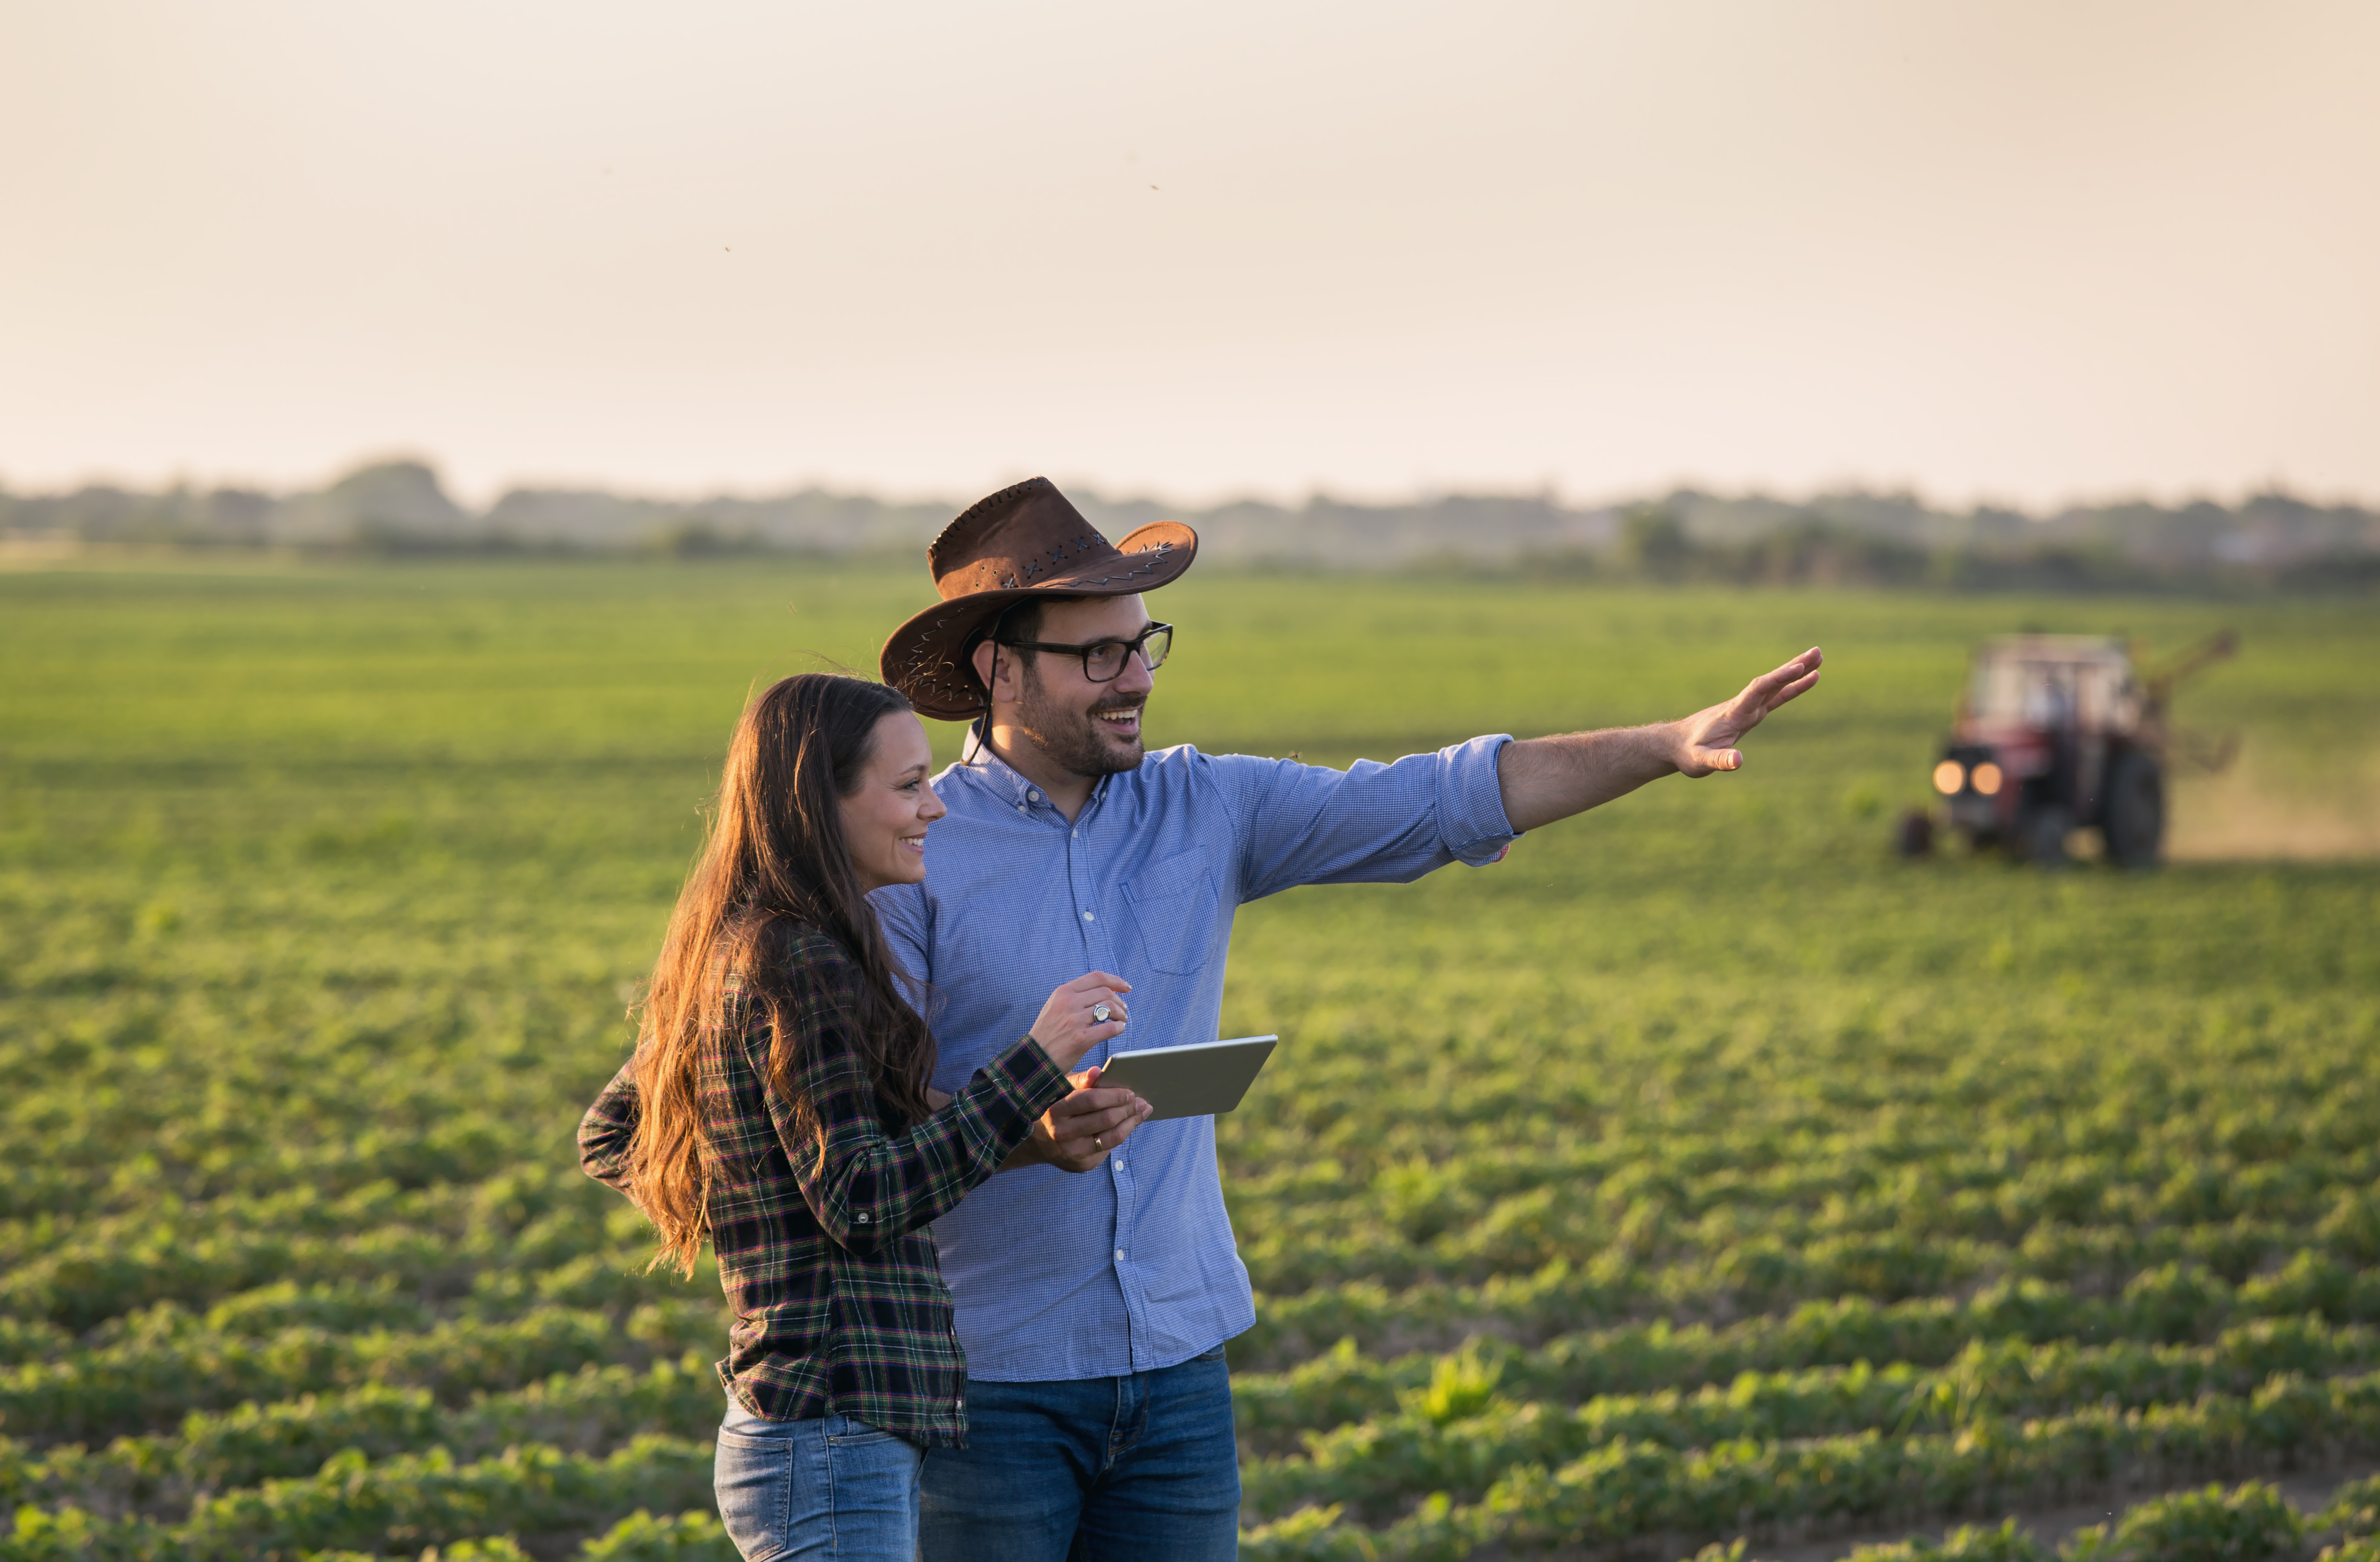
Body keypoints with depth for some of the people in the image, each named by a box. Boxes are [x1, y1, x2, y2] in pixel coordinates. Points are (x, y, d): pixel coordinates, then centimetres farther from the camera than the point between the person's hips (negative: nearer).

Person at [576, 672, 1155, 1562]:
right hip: (834, 1444, -10)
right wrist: (1037, 1062, -18)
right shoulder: (794, 966, -14)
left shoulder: (732, 954, 15)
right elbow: (865, 1203, -20)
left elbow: (608, 1139, 25)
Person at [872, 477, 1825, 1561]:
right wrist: (1029, 1134, -30)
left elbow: (1441, 799, 3)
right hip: (991, 1378, -4)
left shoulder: (1205, 810, 6)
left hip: (1177, 1361, 4)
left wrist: (1668, 746, -6)